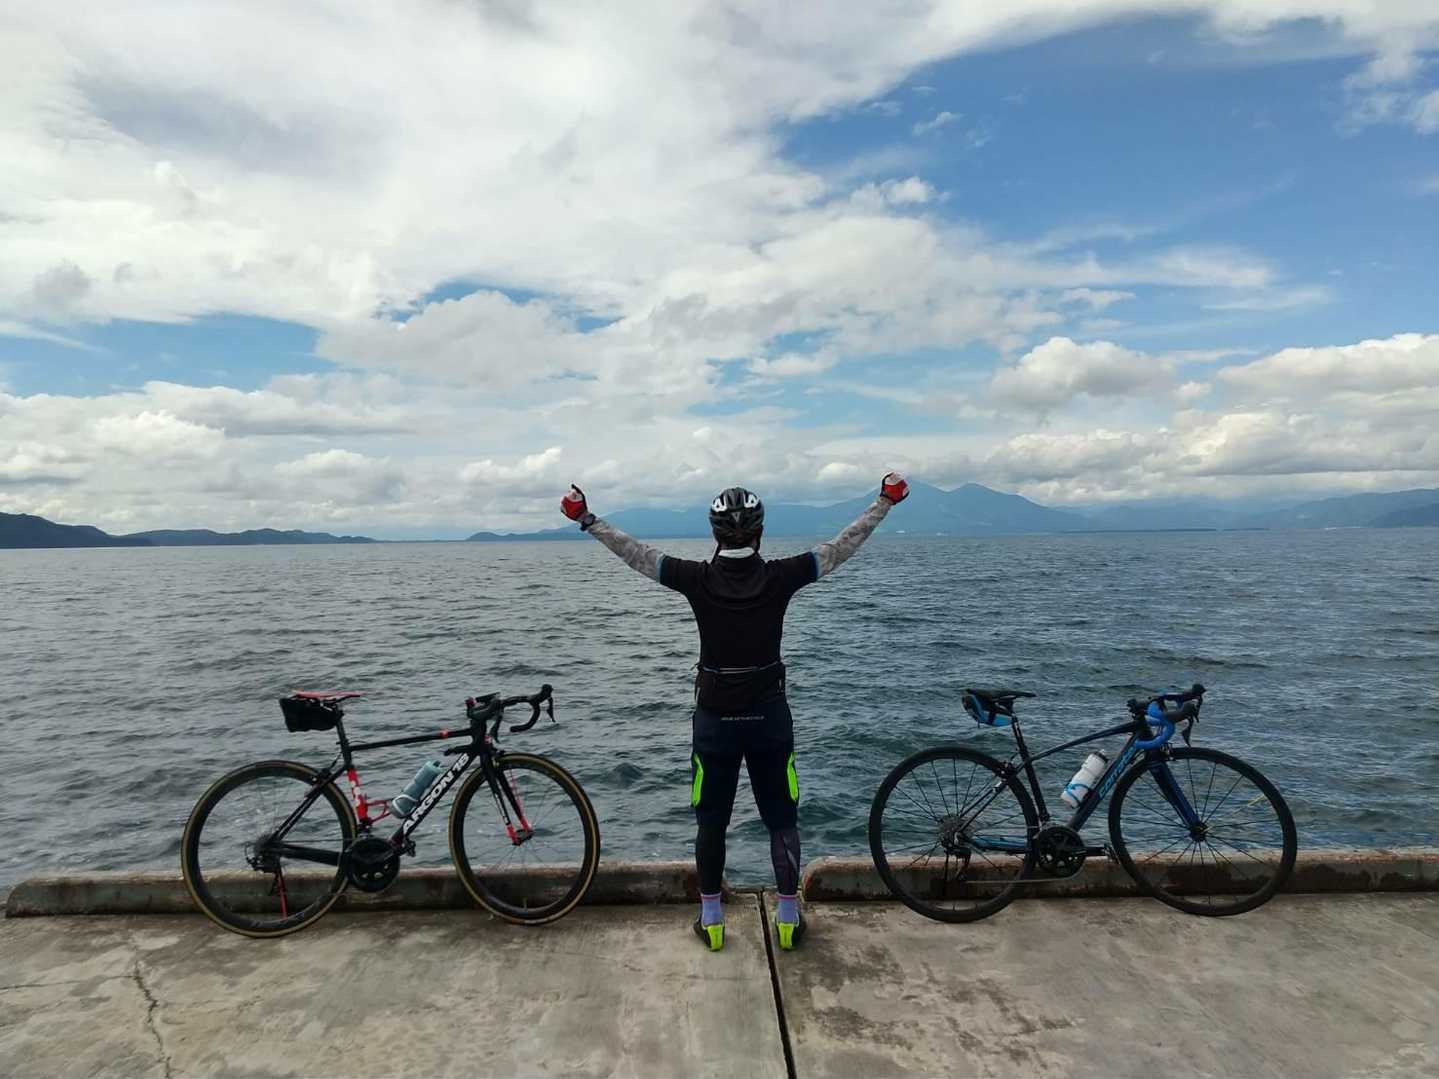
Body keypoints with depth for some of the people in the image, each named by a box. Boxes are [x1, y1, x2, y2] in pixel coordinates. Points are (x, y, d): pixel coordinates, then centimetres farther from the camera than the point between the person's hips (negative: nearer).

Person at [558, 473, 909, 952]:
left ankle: (710, 920, 25)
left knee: (710, 821, 15)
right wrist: (885, 501, 4)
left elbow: (636, 553, -4)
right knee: (782, 819, 15)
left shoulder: (697, 579, -12)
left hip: (714, 718, 0)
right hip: (769, 716, 0)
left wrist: (587, 519, 6)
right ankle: (789, 919, 22)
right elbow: (841, 547, -5)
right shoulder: (779, 577, -12)